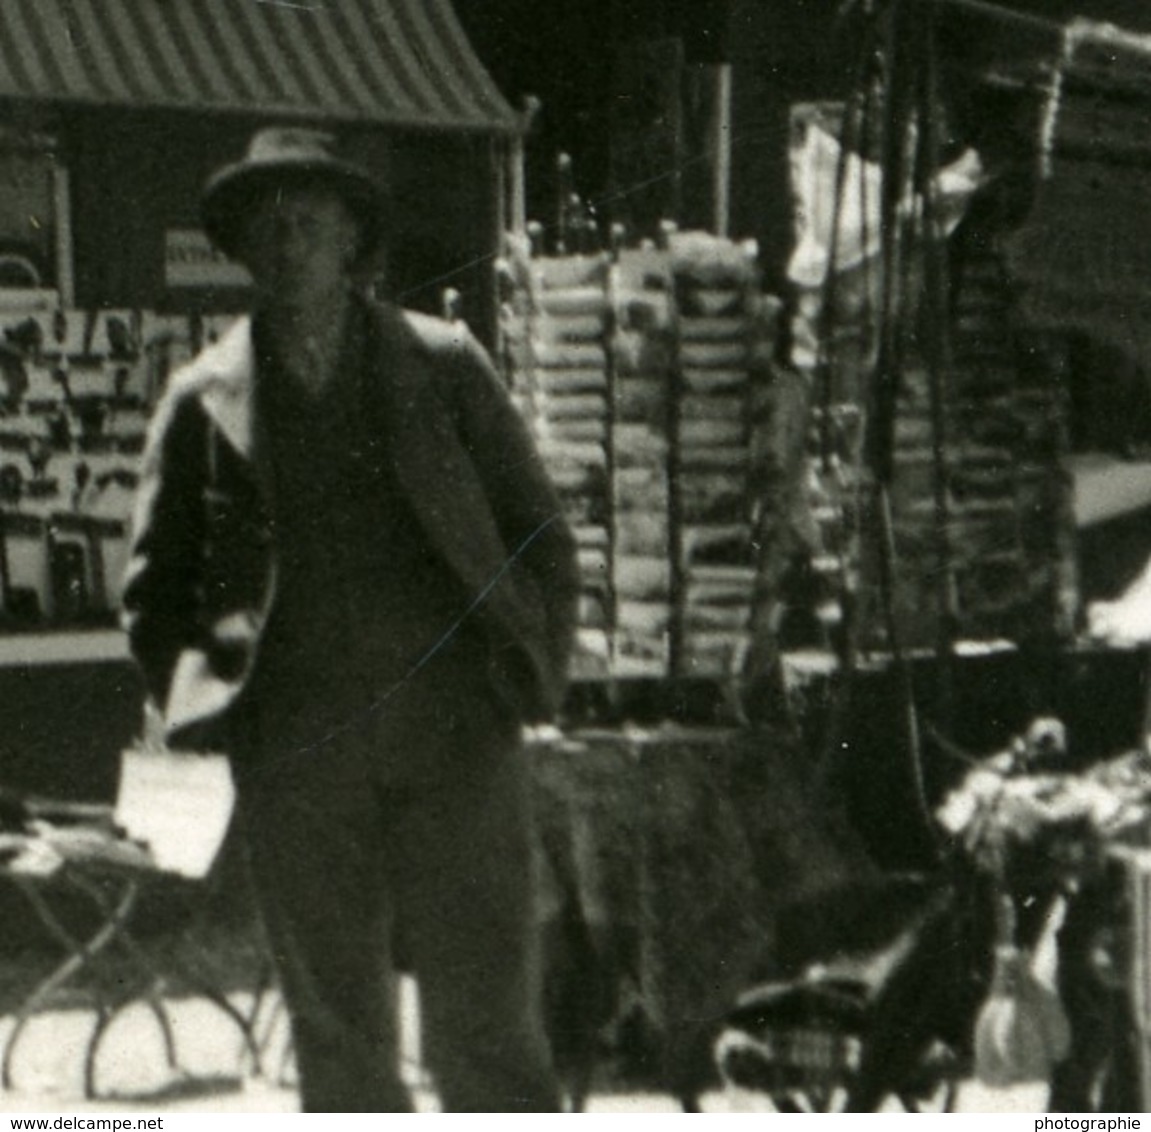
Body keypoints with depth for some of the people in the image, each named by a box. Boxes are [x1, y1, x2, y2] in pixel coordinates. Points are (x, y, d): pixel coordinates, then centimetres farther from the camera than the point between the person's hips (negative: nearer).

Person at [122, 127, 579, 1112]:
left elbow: (541, 538, 12)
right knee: (338, 1034, 5)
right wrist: (207, 699, 3)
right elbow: (155, 589, 16)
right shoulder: (206, 400, 8)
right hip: (295, 754, 1)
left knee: (484, 1023, -4)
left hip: (455, 734, -1)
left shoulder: (442, 364, 8)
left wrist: (530, 675, 3)